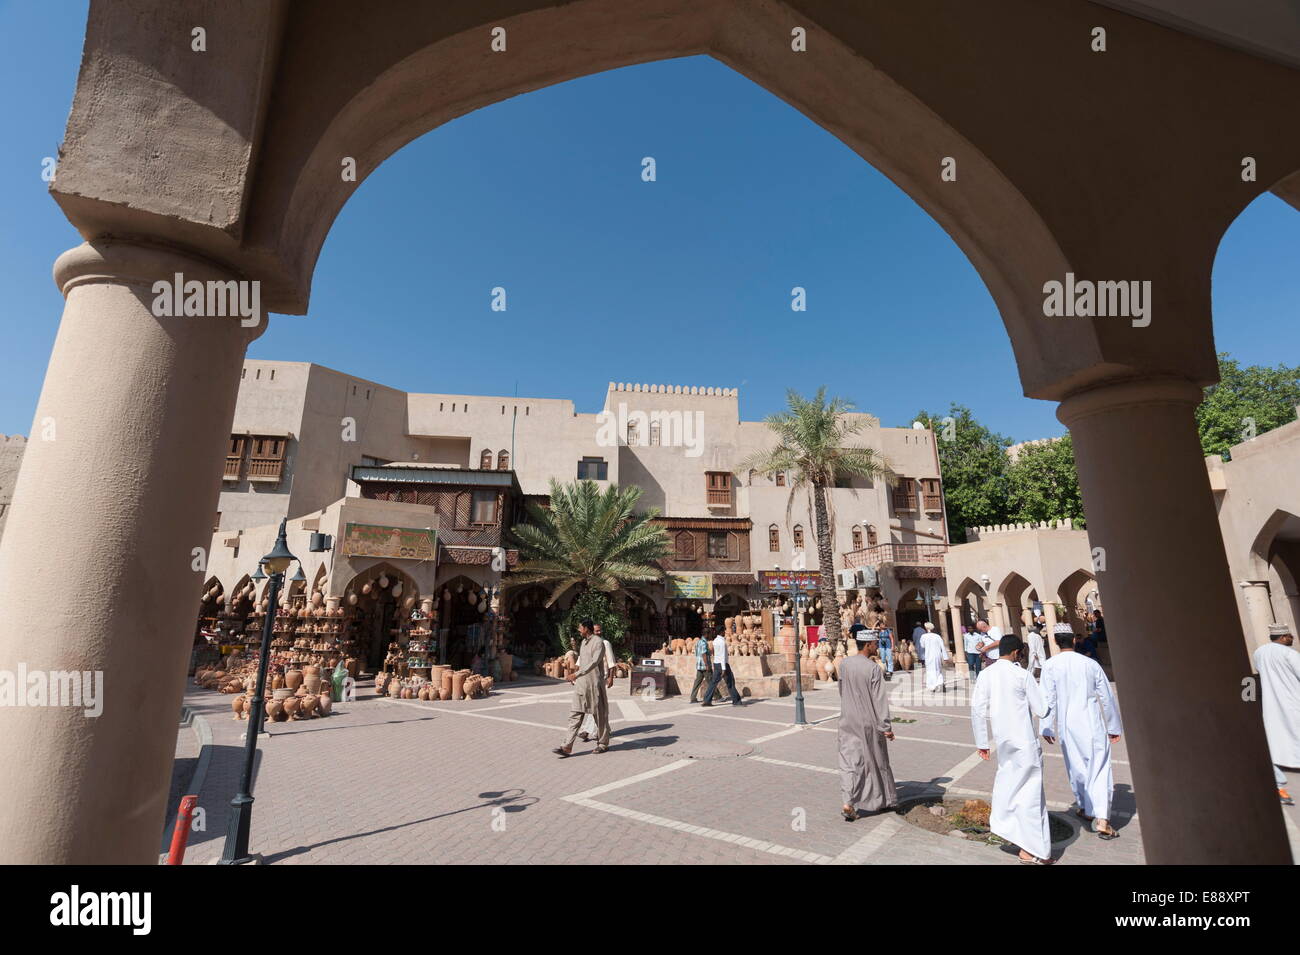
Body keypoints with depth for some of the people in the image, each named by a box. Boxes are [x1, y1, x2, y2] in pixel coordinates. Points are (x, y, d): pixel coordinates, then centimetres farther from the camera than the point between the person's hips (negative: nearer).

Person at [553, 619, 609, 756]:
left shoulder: (598, 642, -14)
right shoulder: (583, 642, 13)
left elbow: (594, 662, -25)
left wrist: (576, 674, -31)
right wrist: (576, 677, 28)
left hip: (595, 684, -7)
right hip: (581, 684, 7)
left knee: (600, 715, 6)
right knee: (575, 715, 1)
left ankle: (603, 743, 21)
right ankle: (567, 747, 0)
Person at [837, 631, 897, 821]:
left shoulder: (844, 664, -3)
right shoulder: (873, 668, -18)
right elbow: (880, 700, -18)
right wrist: (885, 727, -13)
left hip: (848, 722, 3)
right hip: (869, 723, -3)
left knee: (849, 762, 6)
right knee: (876, 761, 17)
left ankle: (848, 803, -5)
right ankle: (882, 801, 34)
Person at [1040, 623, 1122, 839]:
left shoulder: (1050, 666, -9)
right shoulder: (1091, 664, -3)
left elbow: (1048, 700, -8)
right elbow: (1107, 698, 4)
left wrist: (1047, 728, 3)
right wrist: (1114, 727, 17)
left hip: (1068, 726, -1)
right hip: (1093, 724, 1)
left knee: (1076, 767, 15)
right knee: (1100, 769, 4)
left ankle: (1086, 809, 31)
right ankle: (1102, 819, -2)